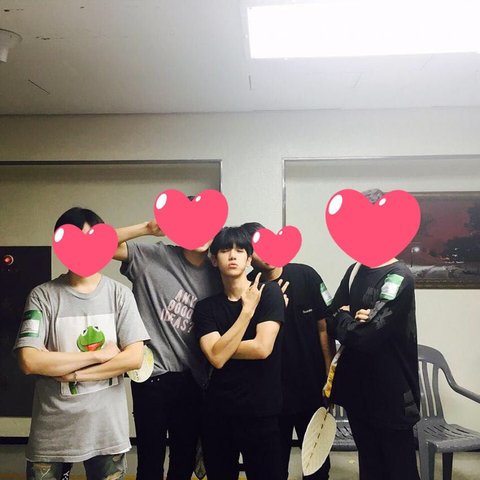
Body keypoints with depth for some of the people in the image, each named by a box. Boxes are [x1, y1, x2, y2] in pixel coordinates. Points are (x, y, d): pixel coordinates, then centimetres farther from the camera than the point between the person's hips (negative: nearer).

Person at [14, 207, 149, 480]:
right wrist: (98, 354, -14)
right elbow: (29, 362, -15)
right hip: (53, 430, -1)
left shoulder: (119, 294, -2)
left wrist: (73, 374, -13)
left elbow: (135, 357, -9)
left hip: (107, 427, 1)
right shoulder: (43, 296, -5)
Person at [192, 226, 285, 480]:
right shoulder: (205, 307, 2)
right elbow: (216, 357, -13)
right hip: (218, 412, 3)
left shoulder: (269, 292, -6)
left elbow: (262, 348, -16)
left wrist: (223, 347, -4)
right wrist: (248, 309, -13)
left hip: (261, 411, -3)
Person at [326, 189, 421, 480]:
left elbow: (365, 337, -26)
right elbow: (330, 323, 3)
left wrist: (342, 318, -8)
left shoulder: (398, 278, -18)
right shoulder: (355, 271, 6)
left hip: (391, 397, -7)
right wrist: (352, 320, -16)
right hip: (358, 391, 7)